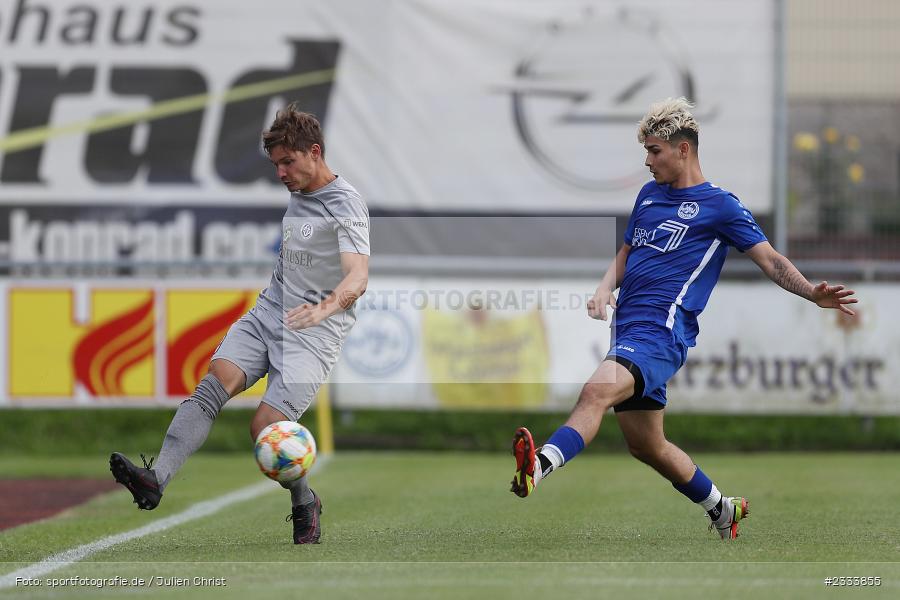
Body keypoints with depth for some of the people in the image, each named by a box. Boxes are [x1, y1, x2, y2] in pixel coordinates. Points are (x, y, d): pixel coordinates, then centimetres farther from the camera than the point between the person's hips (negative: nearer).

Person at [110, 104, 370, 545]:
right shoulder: (294, 194, 16)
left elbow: (357, 276, -25)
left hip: (316, 330, -7)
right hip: (267, 313, 7)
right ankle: (156, 479, -37)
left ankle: (305, 506, 10)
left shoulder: (345, 204, -10)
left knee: (266, 428, -19)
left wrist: (325, 307, -43)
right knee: (215, 383, -20)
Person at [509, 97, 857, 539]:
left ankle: (537, 468, -54)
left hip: (663, 332, -8)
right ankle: (722, 510, 33)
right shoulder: (649, 195, 20)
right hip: (628, 331, 8)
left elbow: (771, 261, -3)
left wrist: (813, 293, -20)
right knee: (646, 445, 14)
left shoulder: (720, 206, 0)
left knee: (597, 391, -33)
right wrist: (605, 288, 7)